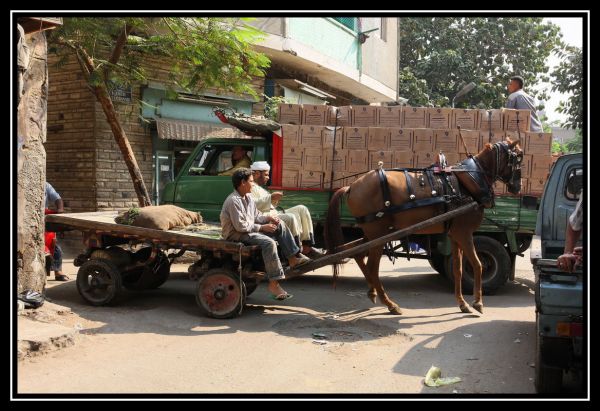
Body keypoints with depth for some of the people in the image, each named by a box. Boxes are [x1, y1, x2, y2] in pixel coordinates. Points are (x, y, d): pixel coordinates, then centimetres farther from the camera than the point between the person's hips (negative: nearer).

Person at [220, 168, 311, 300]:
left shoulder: (248, 197, 11)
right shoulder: (233, 201, -20)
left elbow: (256, 216, 18)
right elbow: (240, 226, -24)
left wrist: (267, 218, -3)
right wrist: (262, 227, -18)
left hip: (249, 230, 10)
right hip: (235, 234, -10)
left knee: (280, 225, 4)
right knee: (269, 242, -31)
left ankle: (293, 257, 0)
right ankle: (273, 283, -29)